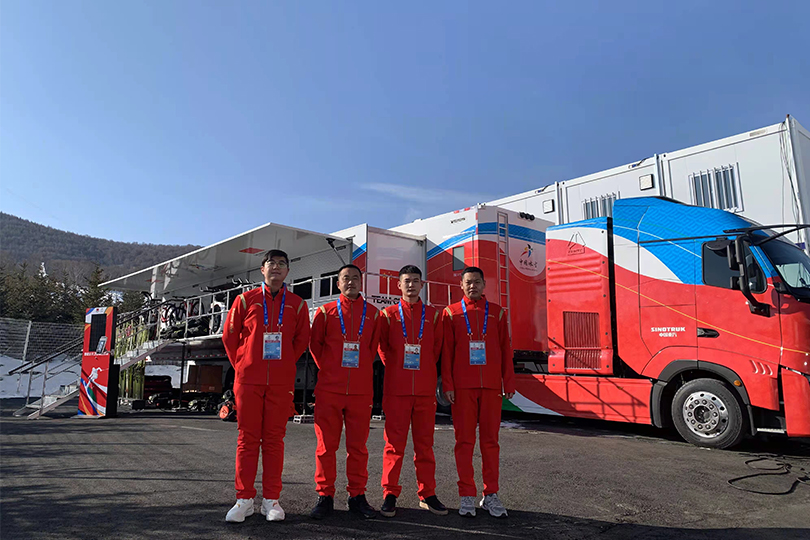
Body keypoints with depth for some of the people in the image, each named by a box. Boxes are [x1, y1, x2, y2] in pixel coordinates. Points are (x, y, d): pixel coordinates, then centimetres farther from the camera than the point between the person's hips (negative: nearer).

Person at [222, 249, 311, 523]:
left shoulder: (297, 304, 6)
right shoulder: (245, 299, 5)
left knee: (274, 438, 5)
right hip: (248, 380, 0)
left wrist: (285, 365, 8)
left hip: (281, 382, 0)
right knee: (247, 438, 4)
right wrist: (242, 365, 7)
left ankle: (271, 500, 14)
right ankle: (244, 499, 13)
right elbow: (230, 336, 9)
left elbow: (302, 340, 11)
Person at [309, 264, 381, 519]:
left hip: (361, 390, 1)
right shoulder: (325, 311, 5)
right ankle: (325, 496, 15)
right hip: (329, 389, -1)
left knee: (358, 446, 6)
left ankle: (357, 496, 18)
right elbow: (314, 345, 11)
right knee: (326, 444, 3)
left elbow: (373, 347, 15)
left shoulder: (373, 313, 8)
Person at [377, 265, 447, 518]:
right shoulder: (389, 314, 4)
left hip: (426, 388, 2)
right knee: (395, 442, 2)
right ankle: (390, 495, 12)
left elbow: (437, 347, 11)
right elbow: (382, 346, 6)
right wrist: (396, 367, 2)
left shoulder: (433, 315, 8)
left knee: (425, 443, 9)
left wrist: (425, 370, 5)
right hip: (396, 389, -1)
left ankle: (427, 494, 20)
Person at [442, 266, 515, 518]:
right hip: (463, 386, -1)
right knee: (465, 440, 2)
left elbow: (506, 349, 9)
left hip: (492, 386, 2)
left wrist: (509, 383, 5)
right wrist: (447, 384, -4)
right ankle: (467, 496, 12)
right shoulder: (451, 313, 4)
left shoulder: (497, 313, 9)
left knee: (490, 440, 6)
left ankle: (491, 495, 17)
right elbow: (446, 351, 2)